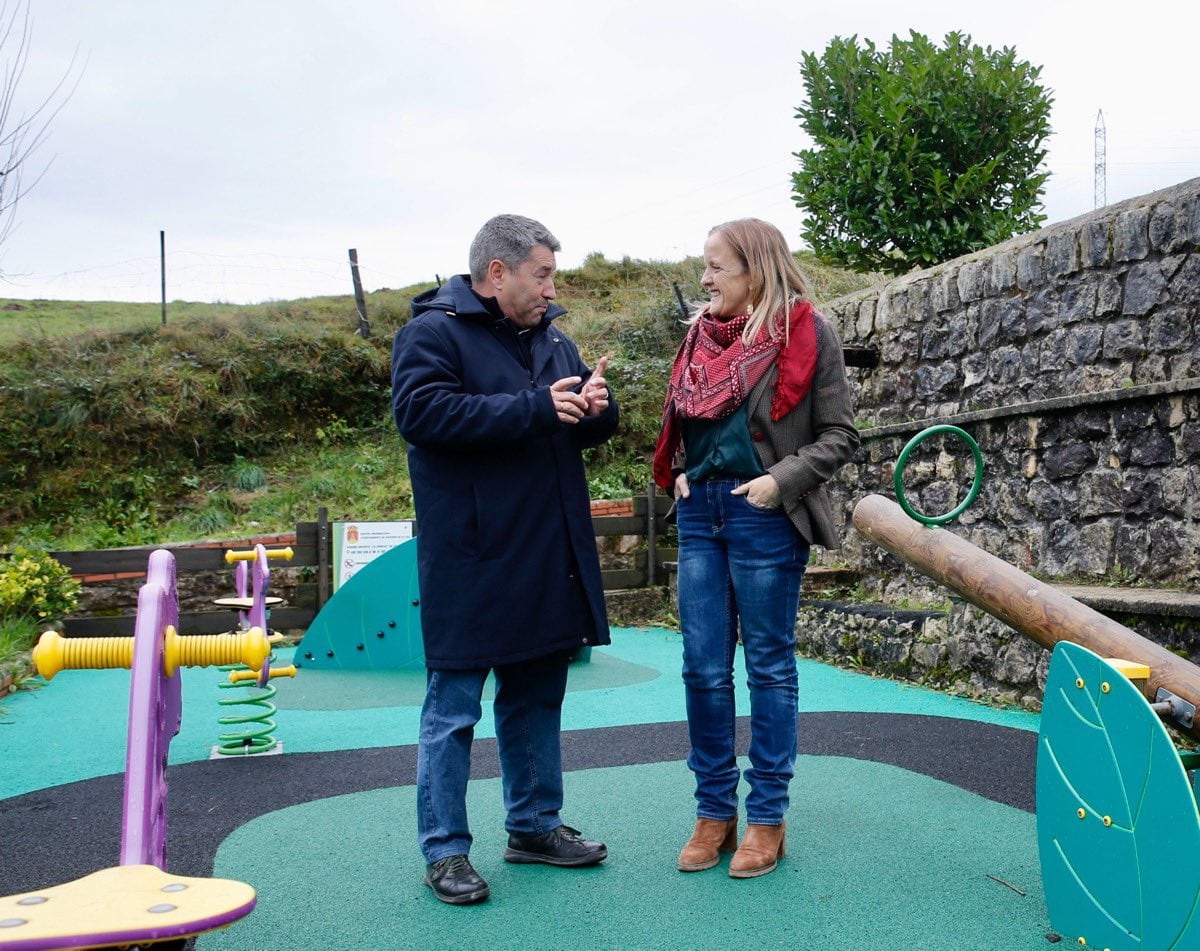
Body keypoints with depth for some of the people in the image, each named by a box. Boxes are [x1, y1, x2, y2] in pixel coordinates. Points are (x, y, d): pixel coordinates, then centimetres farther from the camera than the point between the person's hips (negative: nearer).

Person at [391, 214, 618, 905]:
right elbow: (422, 411, -23)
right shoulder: (433, 332, -7)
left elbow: (588, 430, 21)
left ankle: (535, 826, 30)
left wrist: (597, 406, -4)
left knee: (538, 697, 16)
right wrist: (534, 409, -24)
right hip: (472, 561, -7)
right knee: (454, 706, 1)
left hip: (549, 560, 8)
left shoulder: (550, 335, 16)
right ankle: (446, 850, 12)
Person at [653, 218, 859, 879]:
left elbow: (839, 435, -4)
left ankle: (766, 817, 16)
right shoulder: (702, 335, 12)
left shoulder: (806, 332, -4)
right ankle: (714, 811, 19)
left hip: (765, 517, -5)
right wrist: (679, 473, 6)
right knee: (703, 669, 7)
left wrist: (782, 479, -16)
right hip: (700, 512, 6)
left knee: (769, 666, 4)